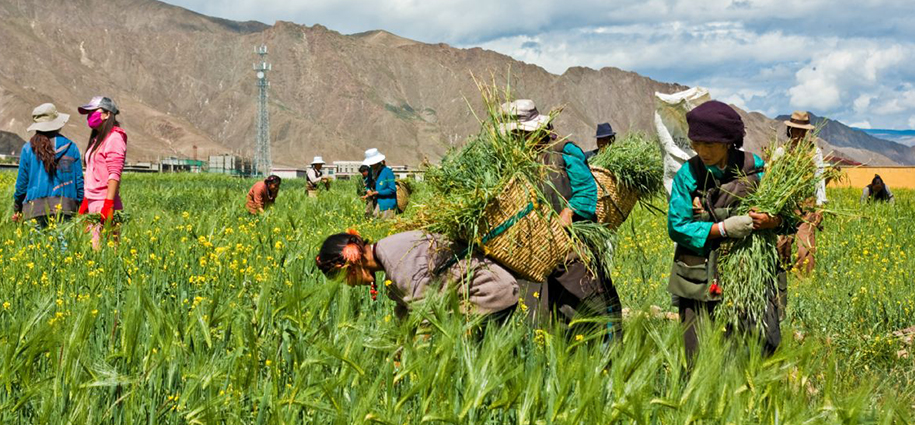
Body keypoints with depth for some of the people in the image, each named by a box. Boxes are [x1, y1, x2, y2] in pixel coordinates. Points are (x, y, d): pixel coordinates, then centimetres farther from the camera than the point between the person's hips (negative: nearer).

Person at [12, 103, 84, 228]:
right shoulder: (71, 147, 6)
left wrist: (17, 209, 20)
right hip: (65, 208, 1)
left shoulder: (28, 149, 4)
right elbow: (79, 181, 9)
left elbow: (22, 181, 8)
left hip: (36, 208, -1)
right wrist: (81, 209, 18)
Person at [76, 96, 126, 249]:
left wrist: (108, 205, -22)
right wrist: (85, 202, 20)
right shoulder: (97, 139, 19)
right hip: (93, 203, 9)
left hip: (105, 203, -9)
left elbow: (115, 174, -16)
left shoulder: (114, 139, -9)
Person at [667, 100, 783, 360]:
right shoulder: (688, 174, -4)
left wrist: (773, 220, -19)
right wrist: (723, 229, -18)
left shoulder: (755, 168, 0)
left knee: (763, 342, -7)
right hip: (700, 278, -1)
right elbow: (677, 227, -6)